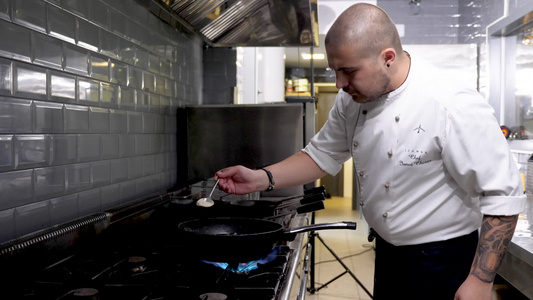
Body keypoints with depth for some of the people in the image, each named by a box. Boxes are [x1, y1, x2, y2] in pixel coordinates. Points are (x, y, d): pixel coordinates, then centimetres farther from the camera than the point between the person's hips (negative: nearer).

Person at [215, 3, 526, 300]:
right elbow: (323, 154, 6)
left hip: (441, 265, -6)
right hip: (388, 252, 6)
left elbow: (504, 197, -21)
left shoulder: (455, 106, -27)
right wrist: (261, 179, -6)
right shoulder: (354, 98, -6)